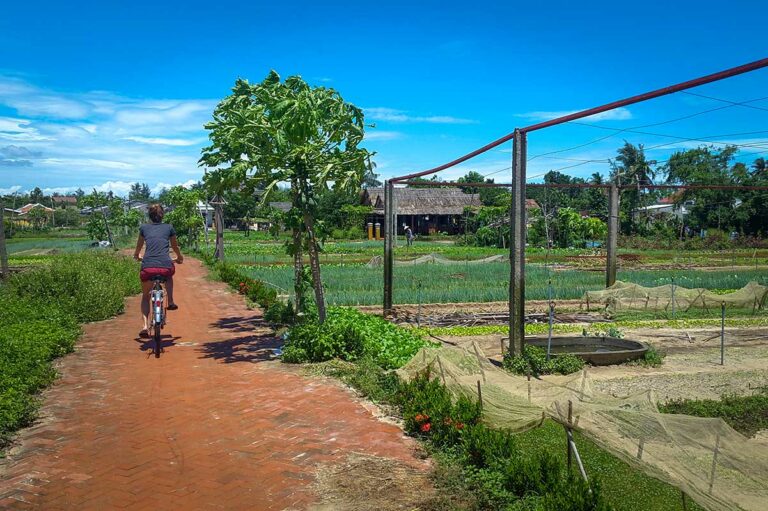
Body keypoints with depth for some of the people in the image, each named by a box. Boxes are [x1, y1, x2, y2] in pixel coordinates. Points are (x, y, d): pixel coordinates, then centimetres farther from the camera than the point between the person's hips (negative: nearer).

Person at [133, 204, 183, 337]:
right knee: (169, 275, 38)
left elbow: (139, 247, 35)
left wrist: (136, 256, 57)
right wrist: (179, 258, 51)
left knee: (145, 297, 21)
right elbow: (175, 247, 31)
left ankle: (145, 325, 4)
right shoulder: (169, 228, 15)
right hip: (165, 266, 0)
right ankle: (170, 302, 24)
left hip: (147, 267, 0)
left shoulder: (144, 228, 18)